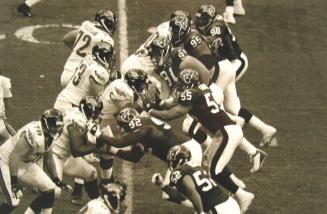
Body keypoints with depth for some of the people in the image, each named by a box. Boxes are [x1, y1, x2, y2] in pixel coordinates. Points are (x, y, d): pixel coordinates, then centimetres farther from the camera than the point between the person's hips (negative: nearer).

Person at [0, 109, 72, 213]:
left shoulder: (50, 136, -3)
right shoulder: (33, 134, -31)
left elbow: (48, 159, 13)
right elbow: (14, 156, -31)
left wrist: (56, 180, 15)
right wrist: (14, 181, -32)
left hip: (25, 163, 9)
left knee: (50, 190, 1)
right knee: (13, 202, -21)